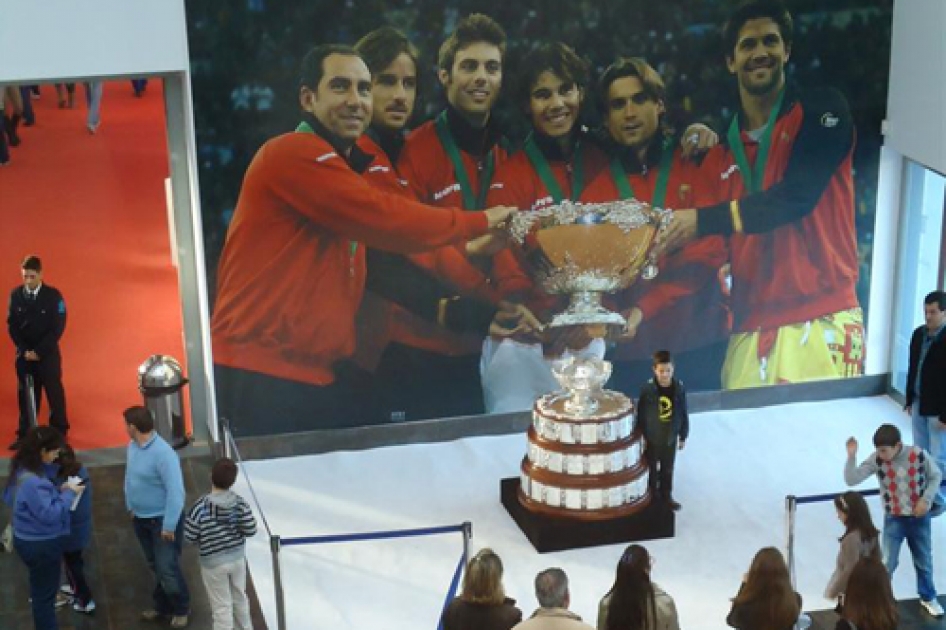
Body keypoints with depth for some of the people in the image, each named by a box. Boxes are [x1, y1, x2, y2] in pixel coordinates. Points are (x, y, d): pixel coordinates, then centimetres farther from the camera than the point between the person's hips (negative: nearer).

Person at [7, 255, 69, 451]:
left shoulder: (53, 295, -9)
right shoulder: (15, 295, -1)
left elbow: (58, 327, -10)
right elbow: (11, 325, 3)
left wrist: (39, 351, -13)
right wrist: (24, 350, -8)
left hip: (48, 354, -2)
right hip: (24, 354, 2)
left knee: (54, 392, 3)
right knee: (26, 394, 5)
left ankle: (60, 432, 16)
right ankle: (25, 434, 12)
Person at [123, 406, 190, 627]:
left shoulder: (163, 453, -29)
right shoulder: (132, 446, -4)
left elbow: (176, 491, -27)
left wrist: (169, 526, -23)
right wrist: (131, 507, 15)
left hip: (162, 519, -7)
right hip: (140, 518, 7)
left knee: (167, 569, 0)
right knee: (156, 567, 20)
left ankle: (181, 609, 22)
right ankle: (163, 606, 36)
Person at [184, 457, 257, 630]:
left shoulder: (200, 507, -21)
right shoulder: (239, 502, -12)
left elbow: (189, 536, -15)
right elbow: (250, 530, -10)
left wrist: (203, 539, 5)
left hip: (213, 563, -4)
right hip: (238, 557, 4)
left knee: (221, 606, 7)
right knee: (239, 597, 25)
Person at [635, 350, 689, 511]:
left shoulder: (679, 388, -15)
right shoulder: (647, 389, -22)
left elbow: (683, 414, -4)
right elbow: (641, 415, -12)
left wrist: (683, 436, 2)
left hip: (670, 438, 2)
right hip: (651, 438, -2)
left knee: (668, 469, 21)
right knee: (651, 468, 18)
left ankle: (666, 495, 40)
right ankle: (652, 495, 39)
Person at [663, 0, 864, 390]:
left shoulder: (822, 111, 2)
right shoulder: (720, 154, 15)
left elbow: (796, 196, -13)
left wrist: (704, 221, -15)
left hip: (821, 323, -4)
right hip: (748, 332, 5)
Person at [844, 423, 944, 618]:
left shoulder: (919, 455, -20)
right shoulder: (876, 460, -18)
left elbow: (936, 476, -3)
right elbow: (851, 479, -22)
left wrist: (926, 500, -15)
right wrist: (851, 455, -34)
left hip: (919, 518, 1)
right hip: (893, 519, -1)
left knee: (924, 561, 18)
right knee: (887, 563, 2)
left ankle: (928, 598, 40)